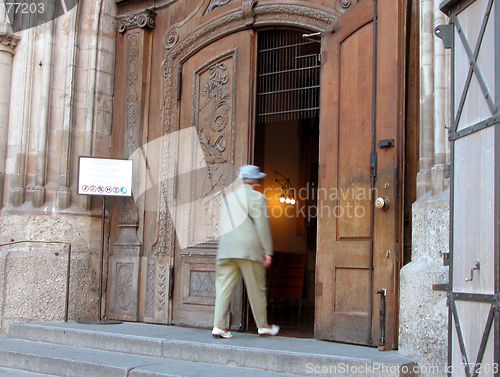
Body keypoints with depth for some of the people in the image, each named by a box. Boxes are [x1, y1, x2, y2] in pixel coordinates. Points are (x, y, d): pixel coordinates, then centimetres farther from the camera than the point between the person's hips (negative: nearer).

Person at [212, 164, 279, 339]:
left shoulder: (227, 197, 18)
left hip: (225, 248, 5)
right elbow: (262, 226, -7)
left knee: (223, 286, 1)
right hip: (249, 248, -5)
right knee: (256, 288, 6)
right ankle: (263, 325, 17)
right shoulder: (257, 197, -2)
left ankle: (219, 325, -7)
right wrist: (267, 252, -5)